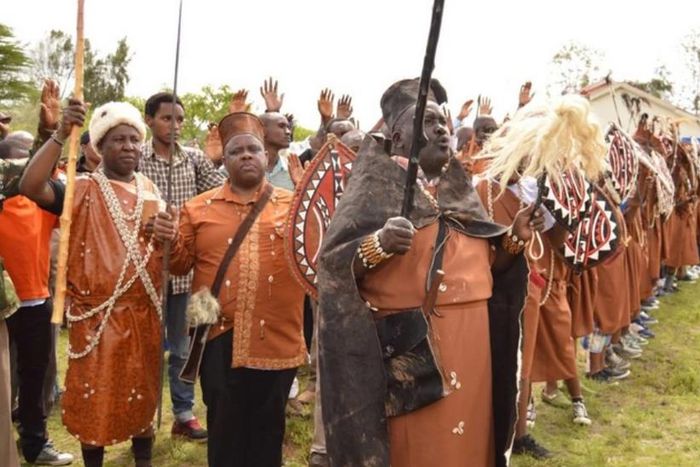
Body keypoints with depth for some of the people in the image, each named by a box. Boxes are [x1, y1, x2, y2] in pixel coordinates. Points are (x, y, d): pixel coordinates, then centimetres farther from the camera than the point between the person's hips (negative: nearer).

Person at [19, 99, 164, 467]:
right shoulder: (82, 189, -7)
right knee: (94, 398, 7)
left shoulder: (150, 191, 9)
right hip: (96, 314, -4)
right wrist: (61, 134, -33)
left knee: (142, 392, 17)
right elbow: (31, 187, -26)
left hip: (144, 312, 5)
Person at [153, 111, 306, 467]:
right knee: (224, 430, 12)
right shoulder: (199, 208, 5)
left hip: (276, 340, 0)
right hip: (220, 339, 0)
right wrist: (170, 241, -12)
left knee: (267, 430, 14)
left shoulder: (293, 205, 4)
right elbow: (181, 265, 8)